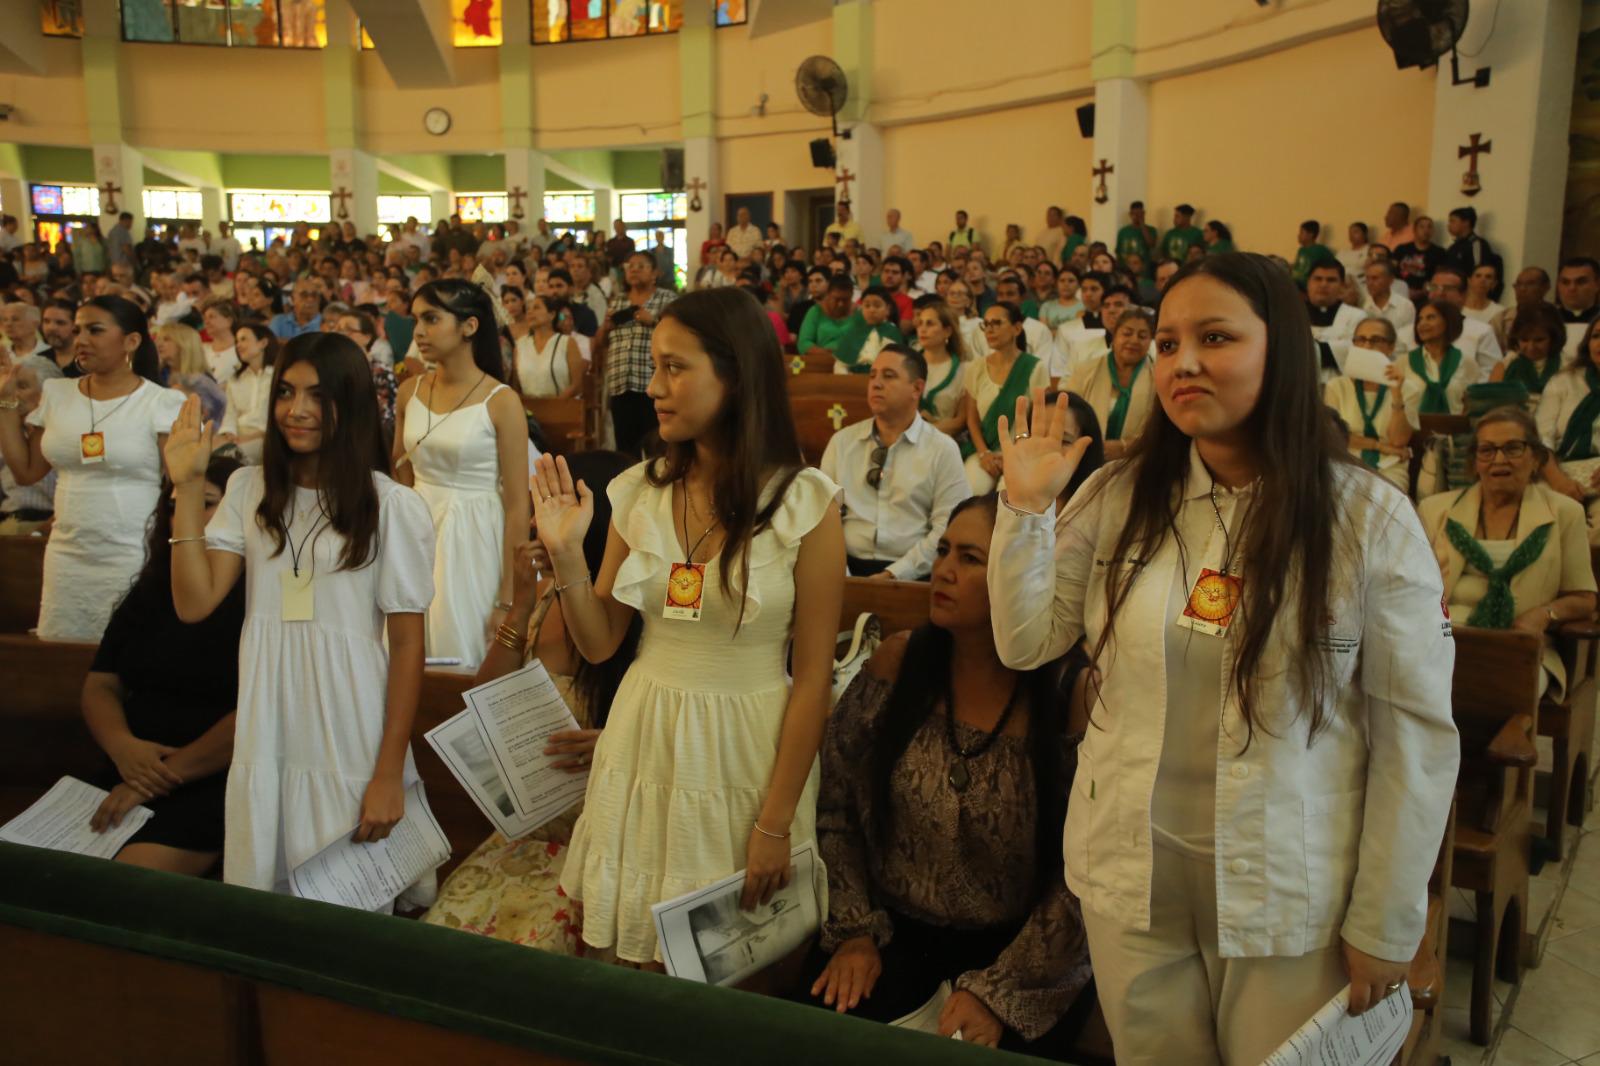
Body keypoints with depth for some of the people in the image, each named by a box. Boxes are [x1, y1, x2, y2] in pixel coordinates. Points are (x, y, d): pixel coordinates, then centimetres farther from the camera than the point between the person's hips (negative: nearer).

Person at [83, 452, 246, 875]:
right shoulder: (149, 594, 17)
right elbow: (101, 685, 16)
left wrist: (170, 773, -16)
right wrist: (122, 746, -5)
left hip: (217, 785, -7)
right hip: (132, 776, 7)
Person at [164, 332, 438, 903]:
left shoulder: (393, 506, -7)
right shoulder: (249, 491, 6)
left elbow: (407, 644, -7)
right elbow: (194, 604, -3)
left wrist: (389, 774, -9)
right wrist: (189, 488, -7)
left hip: (353, 746, -4)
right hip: (265, 743, 4)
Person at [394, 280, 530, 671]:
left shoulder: (501, 401, -11)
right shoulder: (410, 391, 4)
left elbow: (517, 507, -11)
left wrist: (508, 599, -12)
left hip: (473, 542, -5)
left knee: (465, 661, 4)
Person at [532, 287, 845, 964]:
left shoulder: (805, 505, -13)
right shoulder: (640, 493, -1)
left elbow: (812, 676, -11)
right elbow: (599, 644, 4)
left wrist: (776, 825, -10)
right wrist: (565, 552, -11)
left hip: (746, 753, -3)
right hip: (645, 744, 4)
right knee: (640, 951, 16)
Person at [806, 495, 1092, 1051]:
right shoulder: (897, 663, -6)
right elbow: (835, 804, 1)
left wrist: (998, 990, -15)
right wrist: (855, 929, -5)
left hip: (1016, 942, -2)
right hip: (894, 926, 3)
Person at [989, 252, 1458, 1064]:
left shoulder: (1370, 519, -10)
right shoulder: (1119, 496, -3)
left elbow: (1415, 732, -8)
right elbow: (1024, 644, 0)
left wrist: (1385, 925, -6)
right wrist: (1027, 508, -11)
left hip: (1291, 893, -2)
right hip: (1128, 873, 3)